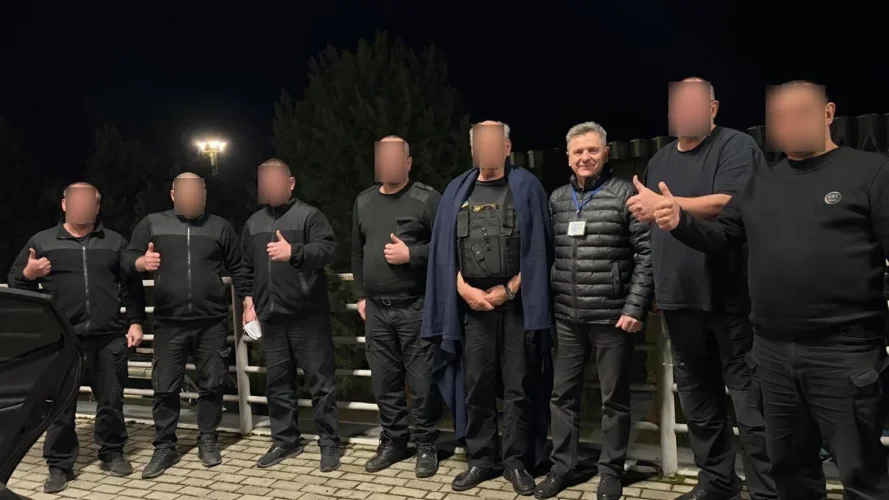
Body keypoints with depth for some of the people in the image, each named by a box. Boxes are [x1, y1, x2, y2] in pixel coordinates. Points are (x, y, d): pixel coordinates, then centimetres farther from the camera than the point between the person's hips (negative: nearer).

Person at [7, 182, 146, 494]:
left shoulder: (115, 242, 11)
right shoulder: (41, 242, 7)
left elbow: (132, 286, 12)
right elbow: (15, 284, 9)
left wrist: (135, 321, 5)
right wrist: (28, 274, -13)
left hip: (109, 338, 1)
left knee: (111, 400, 9)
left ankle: (112, 454, 25)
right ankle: (60, 465, 17)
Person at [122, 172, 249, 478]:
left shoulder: (220, 226, 8)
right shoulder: (153, 223, 6)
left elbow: (237, 268, 10)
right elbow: (127, 259, 4)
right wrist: (142, 262, -19)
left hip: (212, 323, 1)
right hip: (169, 323, 0)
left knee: (212, 384, 7)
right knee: (165, 387, 4)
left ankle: (207, 441, 22)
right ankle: (164, 447, 18)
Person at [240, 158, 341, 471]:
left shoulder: (309, 215, -2)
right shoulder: (253, 223, 16)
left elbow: (328, 249, -15)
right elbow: (246, 267, 22)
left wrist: (294, 252, -27)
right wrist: (249, 299, 15)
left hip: (308, 315, -6)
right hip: (271, 317, 6)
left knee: (320, 380, 1)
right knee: (277, 381, 13)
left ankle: (329, 442, 12)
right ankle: (285, 440, 27)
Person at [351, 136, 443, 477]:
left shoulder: (427, 199, -5)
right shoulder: (363, 201, 13)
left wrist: (411, 254, -17)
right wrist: (360, 295, 15)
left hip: (415, 307, -5)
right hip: (376, 309, 5)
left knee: (421, 381, 0)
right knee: (384, 380, 12)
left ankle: (426, 445, 16)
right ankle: (393, 441, 27)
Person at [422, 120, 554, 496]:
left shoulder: (526, 187, 5)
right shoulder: (457, 191, 12)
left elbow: (537, 249, -1)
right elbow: (444, 250, 9)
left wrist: (509, 288, -7)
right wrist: (464, 288, -4)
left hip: (516, 303, -2)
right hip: (471, 304, 2)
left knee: (518, 386, 3)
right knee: (476, 387, 6)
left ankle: (515, 461, 16)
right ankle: (481, 459, 19)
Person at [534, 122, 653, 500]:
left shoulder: (625, 193, -3)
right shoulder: (556, 199, 10)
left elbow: (647, 254, -5)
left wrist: (635, 307, -11)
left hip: (612, 317, -4)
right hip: (565, 317, 4)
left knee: (614, 398, 8)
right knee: (563, 394, 11)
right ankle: (561, 466, 26)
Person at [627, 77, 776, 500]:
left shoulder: (736, 147, -5)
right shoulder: (660, 161, 16)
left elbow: (730, 204, -21)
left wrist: (664, 205, -17)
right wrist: (658, 286, 14)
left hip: (730, 298, -7)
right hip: (678, 301, 7)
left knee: (750, 401, 0)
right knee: (697, 400, 16)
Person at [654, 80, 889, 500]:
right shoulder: (760, 185, 13)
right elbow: (719, 236, 11)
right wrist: (680, 222, -9)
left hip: (844, 351, -5)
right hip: (773, 352, 5)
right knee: (789, 466, 18)